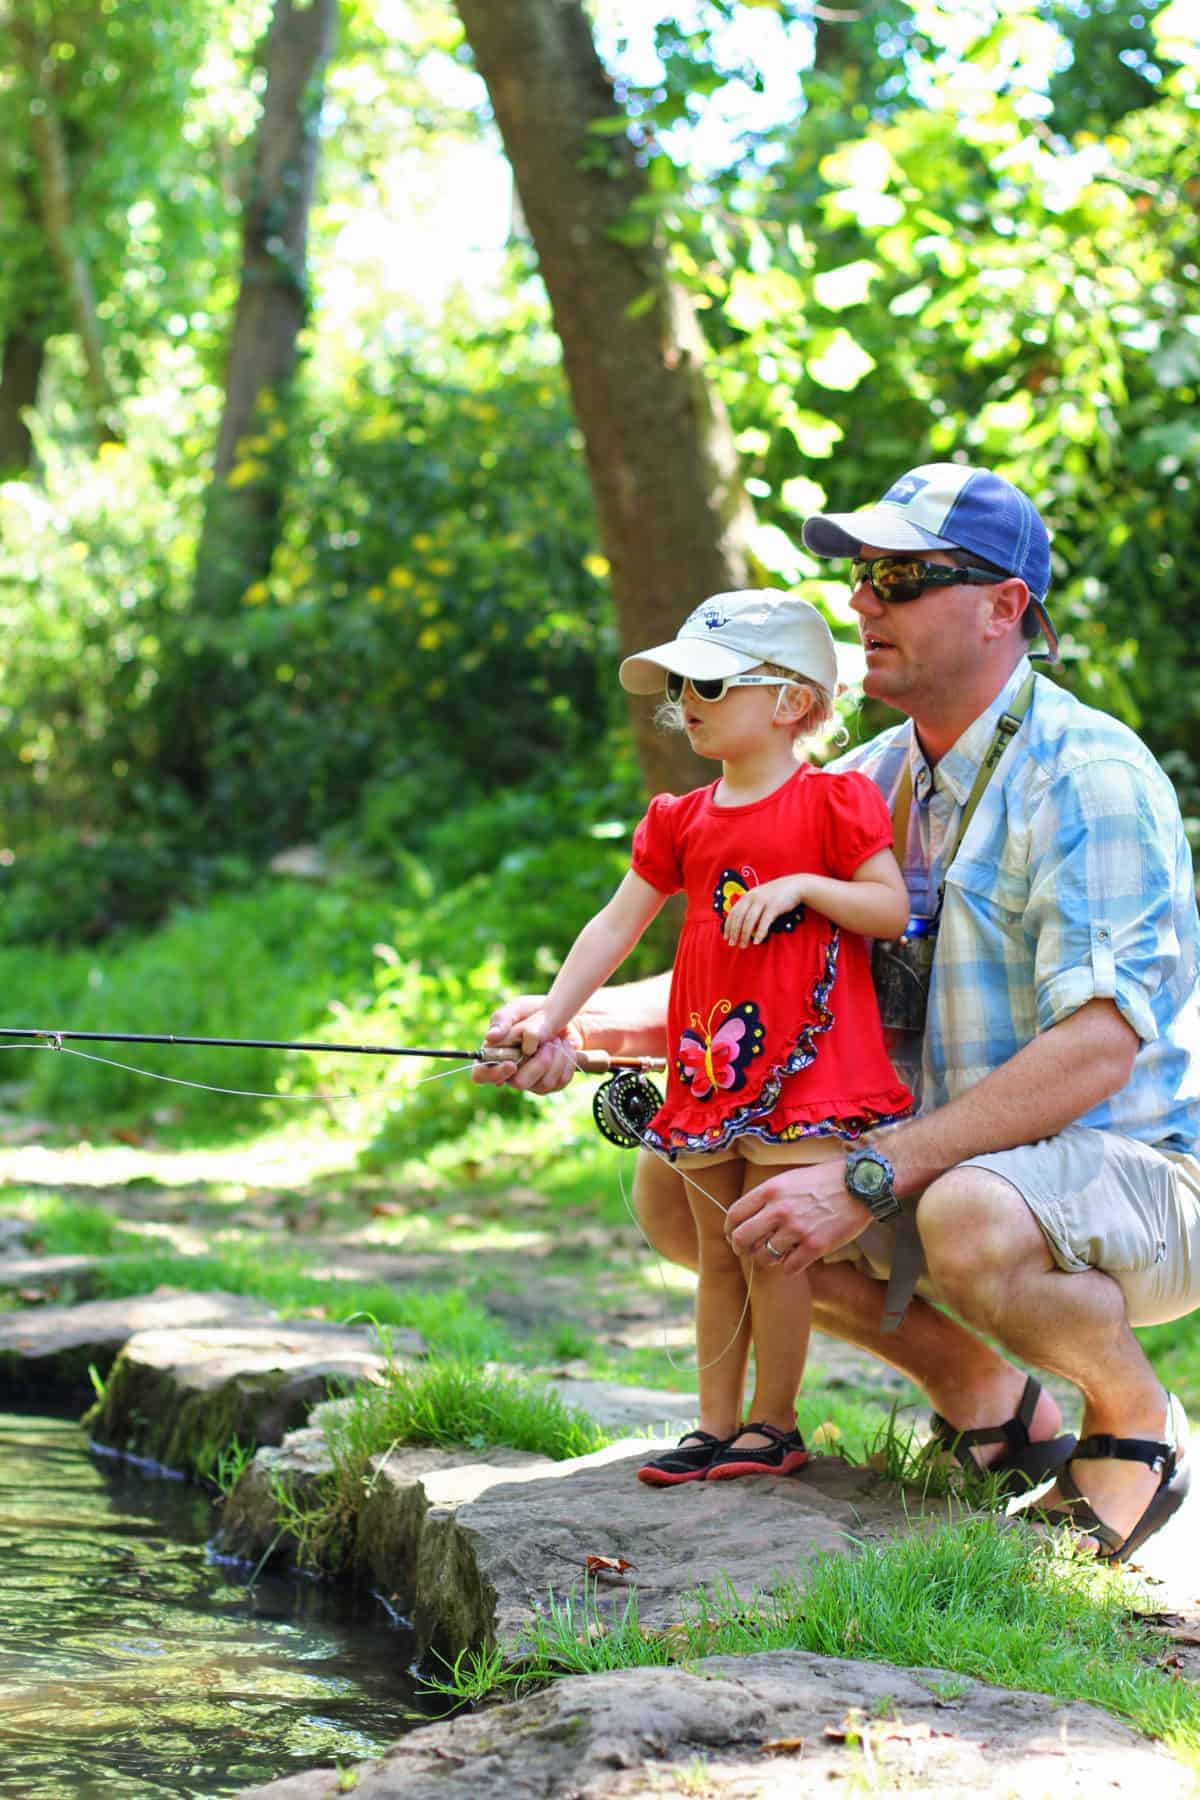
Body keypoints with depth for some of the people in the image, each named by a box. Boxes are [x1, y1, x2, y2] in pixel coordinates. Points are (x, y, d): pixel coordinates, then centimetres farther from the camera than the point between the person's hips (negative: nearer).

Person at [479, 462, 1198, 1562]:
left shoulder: (1087, 773, -18)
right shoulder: (873, 781, 7)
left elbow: (1098, 1047, -27)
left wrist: (871, 1180, -32)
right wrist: (580, 1022, -10)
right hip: (946, 1163, 8)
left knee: (972, 1218, -39)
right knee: (677, 1194, -2)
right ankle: (980, 1393, 9)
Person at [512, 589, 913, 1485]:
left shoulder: (833, 803, -4)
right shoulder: (680, 821, 12)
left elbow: (894, 909, -7)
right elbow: (616, 925, 11)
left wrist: (801, 884, -18)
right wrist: (550, 1017, 5)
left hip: (803, 1069, -6)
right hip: (708, 1071, 6)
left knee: (773, 1245, -5)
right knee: (718, 1254, 10)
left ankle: (774, 1425, 6)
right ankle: (716, 1427, 16)